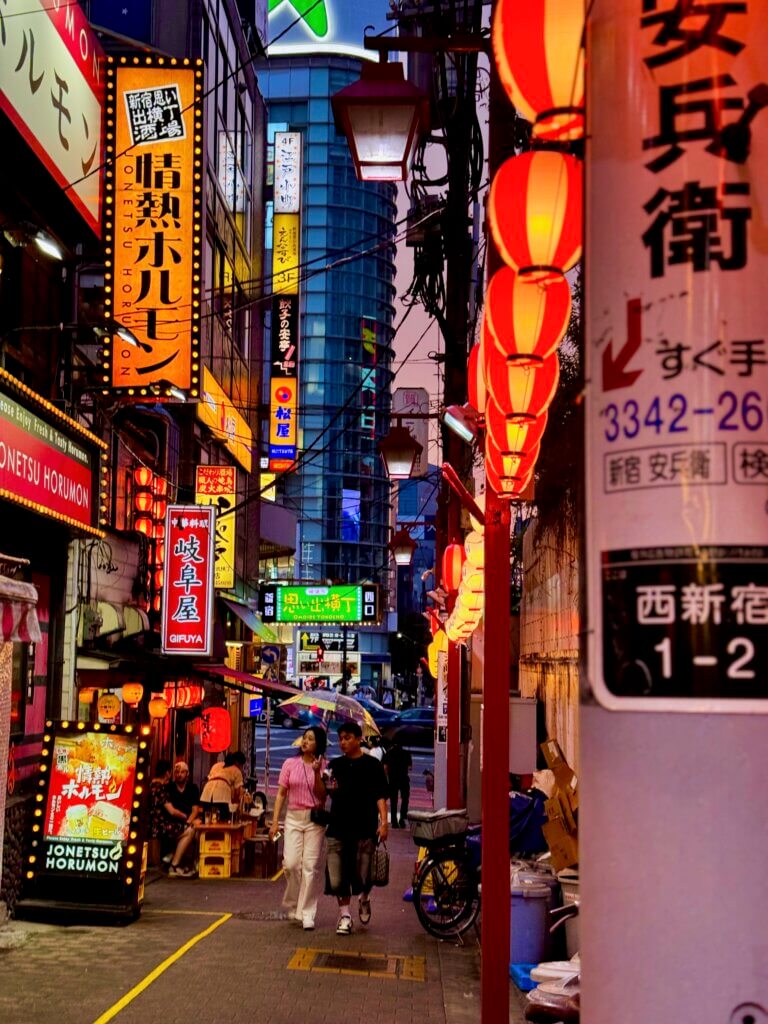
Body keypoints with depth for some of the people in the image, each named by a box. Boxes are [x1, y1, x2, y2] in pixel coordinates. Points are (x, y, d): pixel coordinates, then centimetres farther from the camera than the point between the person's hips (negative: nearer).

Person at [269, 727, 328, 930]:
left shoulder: (324, 766, 1)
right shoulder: (290, 764, 5)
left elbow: (322, 796, -6)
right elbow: (281, 794, 7)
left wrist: (317, 773, -17)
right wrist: (275, 821, 1)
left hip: (315, 819, -1)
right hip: (293, 818, 1)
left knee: (311, 865, -3)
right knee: (291, 863, -8)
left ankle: (307, 913, 4)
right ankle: (292, 904, 15)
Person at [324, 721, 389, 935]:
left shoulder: (371, 765, 1)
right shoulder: (335, 765, 10)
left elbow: (380, 796, -2)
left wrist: (384, 822, -13)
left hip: (364, 829, -3)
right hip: (337, 829, 3)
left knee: (362, 876, 1)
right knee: (337, 877, 0)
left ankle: (363, 899, 32)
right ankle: (344, 915, 15)